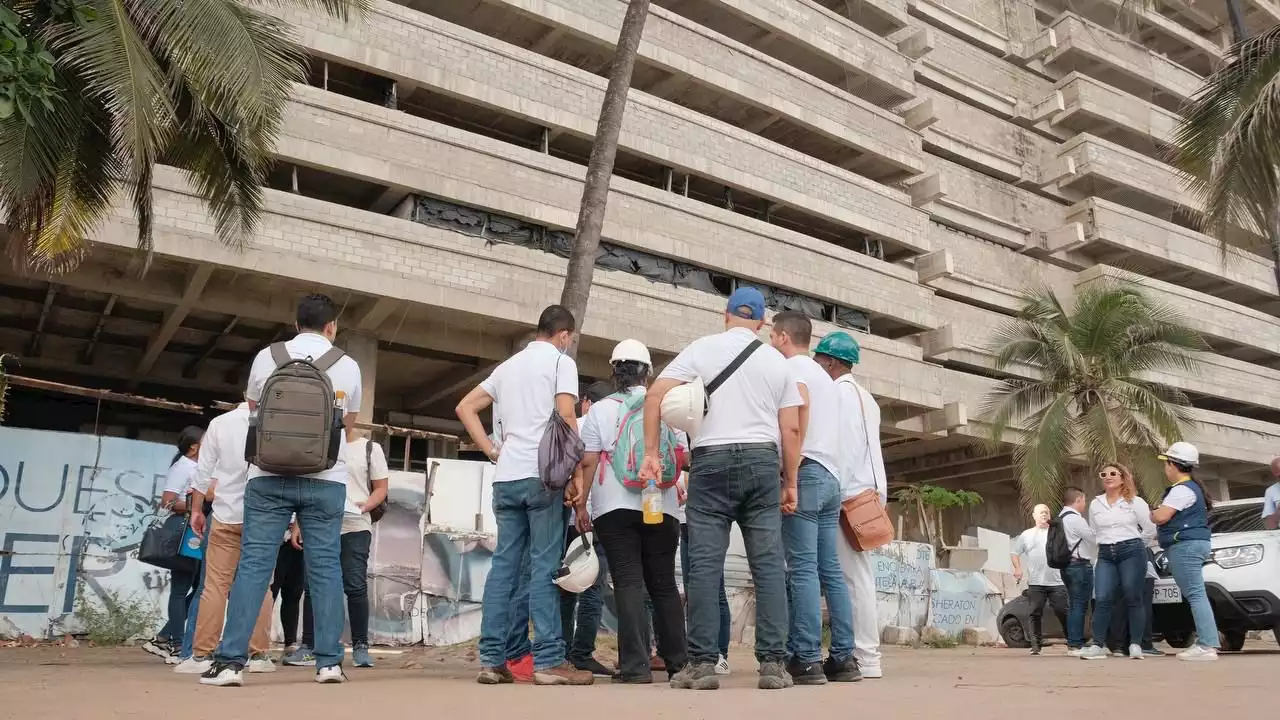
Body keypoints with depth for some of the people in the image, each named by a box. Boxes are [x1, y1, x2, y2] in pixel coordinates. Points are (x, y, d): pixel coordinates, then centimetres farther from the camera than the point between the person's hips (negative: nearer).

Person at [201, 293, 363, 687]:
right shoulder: (348, 366, 2)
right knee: (325, 564, 4)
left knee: (254, 561, 2)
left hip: (269, 476, 1)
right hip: (325, 479, 0)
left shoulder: (266, 357, 4)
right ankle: (329, 661, 6)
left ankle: (230, 661, 1)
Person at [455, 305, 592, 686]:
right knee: (544, 567, -5)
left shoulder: (507, 366, 20)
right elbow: (566, 418, -11)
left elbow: (465, 407, 21)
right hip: (544, 475, -6)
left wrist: (492, 451, 15)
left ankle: (492, 660, 8)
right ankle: (548, 661, -5)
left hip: (506, 477, 6)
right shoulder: (561, 361, 1)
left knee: (504, 566, 7)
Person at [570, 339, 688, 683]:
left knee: (628, 582, -2)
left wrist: (581, 503, 2)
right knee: (663, 583, 12)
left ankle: (635, 665, -6)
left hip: (614, 507, -2)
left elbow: (588, 462, -3)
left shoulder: (600, 410, 3)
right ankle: (677, 658, 19)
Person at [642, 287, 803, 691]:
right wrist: (790, 482, 13)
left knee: (705, 565, -1)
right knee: (768, 564, 3)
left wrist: (651, 453, -2)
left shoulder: (702, 349, 5)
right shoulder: (777, 360, 11)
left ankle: (702, 663, -1)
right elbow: (791, 429, 7)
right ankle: (773, 663, 1)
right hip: (762, 461, 2)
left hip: (712, 461, -2)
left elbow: (655, 396, -5)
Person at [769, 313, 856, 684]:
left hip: (806, 473, -9)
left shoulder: (793, 367, -2)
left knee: (803, 569, -10)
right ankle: (843, 657, 6)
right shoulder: (824, 375, 26)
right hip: (831, 476, 9)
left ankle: (806, 660, -12)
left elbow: (800, 405, -19)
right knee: (831, 570, 7)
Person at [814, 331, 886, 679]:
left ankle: (867, 658, -8)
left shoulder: (838, 392, -5)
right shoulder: (864, 396, 23)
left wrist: (834, 493, -16)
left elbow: (841, 446, -14)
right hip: (869, 489, 9)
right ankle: (866, 654, 6)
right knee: (858, 574, 7)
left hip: (851, 493, -9)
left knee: (855, 575, -9)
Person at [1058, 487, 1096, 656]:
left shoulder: (1061, 518, 17)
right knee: (1079, 606, -8)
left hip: (1069, 565, 10)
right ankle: (1075, 645, -8)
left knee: (1074, 605, 13)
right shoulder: (1075, 518, -14)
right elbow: (1093, 539, -11)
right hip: (1080, 565, -10)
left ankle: (1074, 643, 17)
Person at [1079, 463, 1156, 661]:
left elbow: (1150, 530, 3)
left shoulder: (1135, 502, 2)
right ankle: (1098, 645, -6)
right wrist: (1107, 544, 11)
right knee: (1102, 599, -6)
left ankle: (1135, 645, 4)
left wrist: (1131, 542, 9)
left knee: (1133, 599, -2)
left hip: (1132, 553, -3)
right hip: (1105, 555, 3)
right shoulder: (1095, 504, 13)